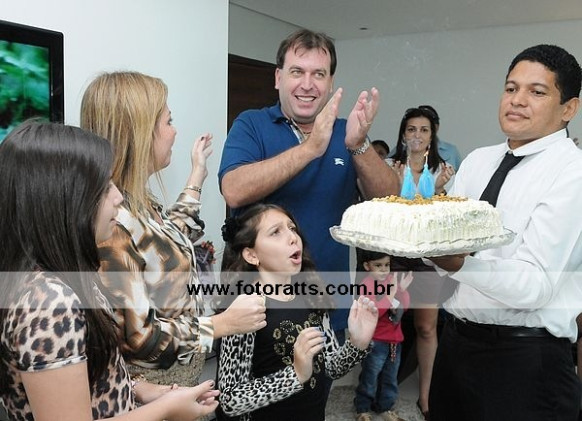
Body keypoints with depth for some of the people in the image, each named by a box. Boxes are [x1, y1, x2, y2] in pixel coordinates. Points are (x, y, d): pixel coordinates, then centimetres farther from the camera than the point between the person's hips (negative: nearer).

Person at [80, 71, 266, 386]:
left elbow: (171, 245, 18)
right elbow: (134, 338, -27)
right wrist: (223, 324, -21)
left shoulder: (137, 202, -2)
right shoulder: (111, 224, -29)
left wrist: (197, 177, 22)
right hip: (149, 392, -8)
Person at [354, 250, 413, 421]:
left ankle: (384, 407, 35)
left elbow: (404, 307, 2)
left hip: (395, 338, 6)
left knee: (390, 378, 18)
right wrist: (389, 296, -30)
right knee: (370, 377, 6)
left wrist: (402, 290, -15)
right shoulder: (367, 285, -16)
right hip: (375, 341, -6)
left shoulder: (392, 279, 2)